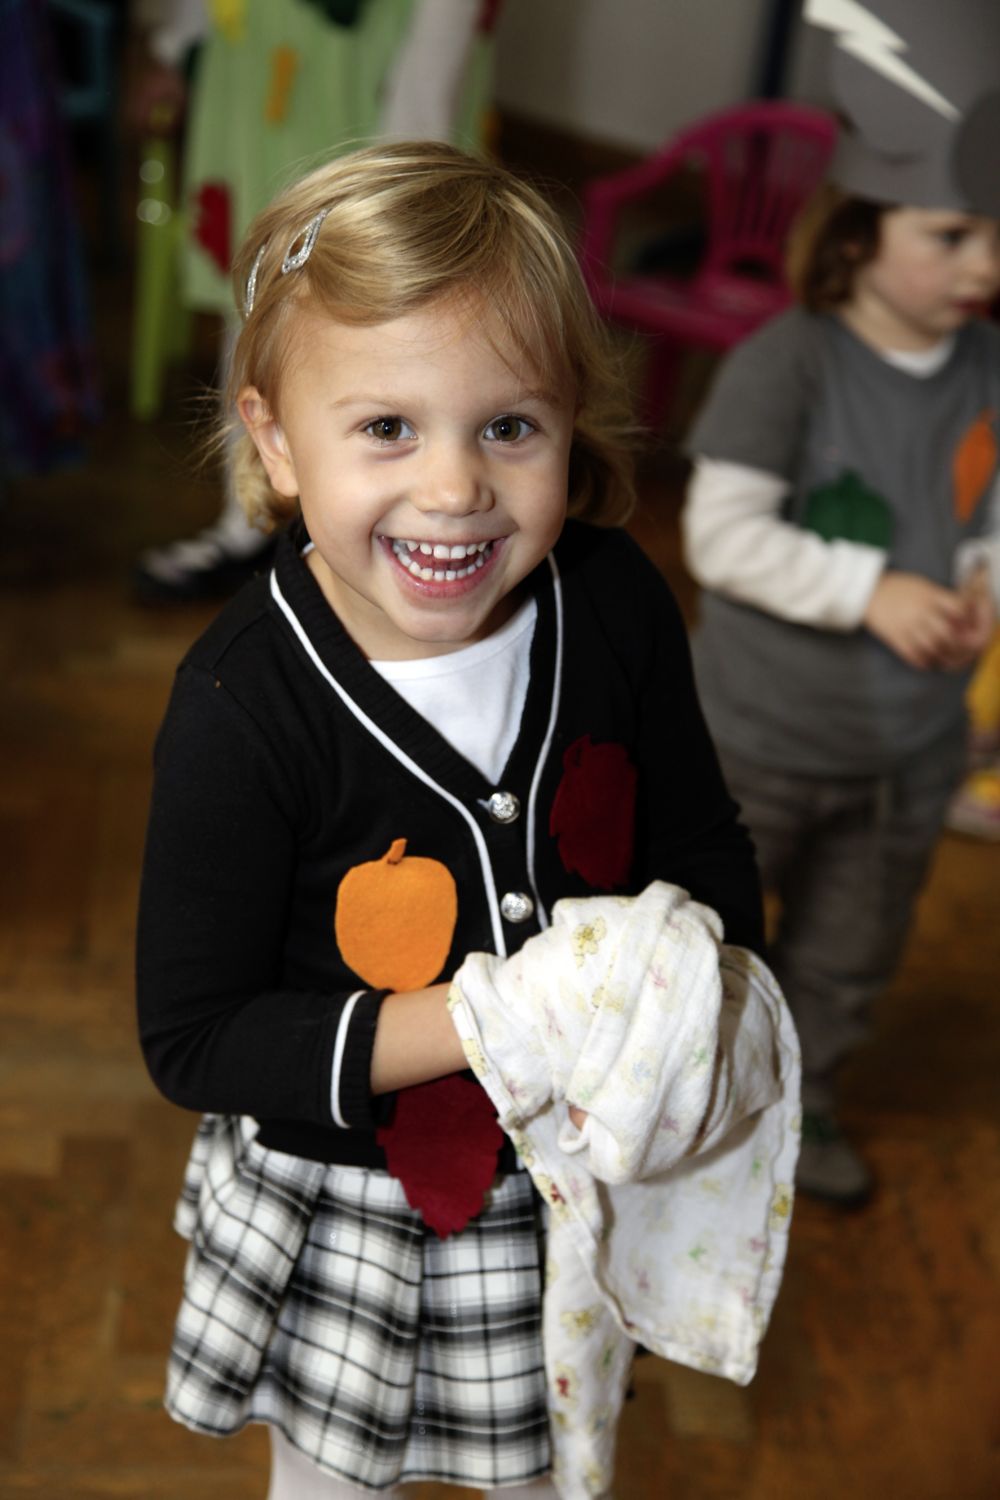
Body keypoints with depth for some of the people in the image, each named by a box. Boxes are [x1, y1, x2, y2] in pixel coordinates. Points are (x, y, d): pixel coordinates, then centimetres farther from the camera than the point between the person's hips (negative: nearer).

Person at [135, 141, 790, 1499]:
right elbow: (193, 1040, -22)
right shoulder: (243, 707, -28)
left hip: (576, 1182, 4)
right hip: (343, 1213, -3)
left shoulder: (615, 606, -16)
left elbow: (702, 851, 1)